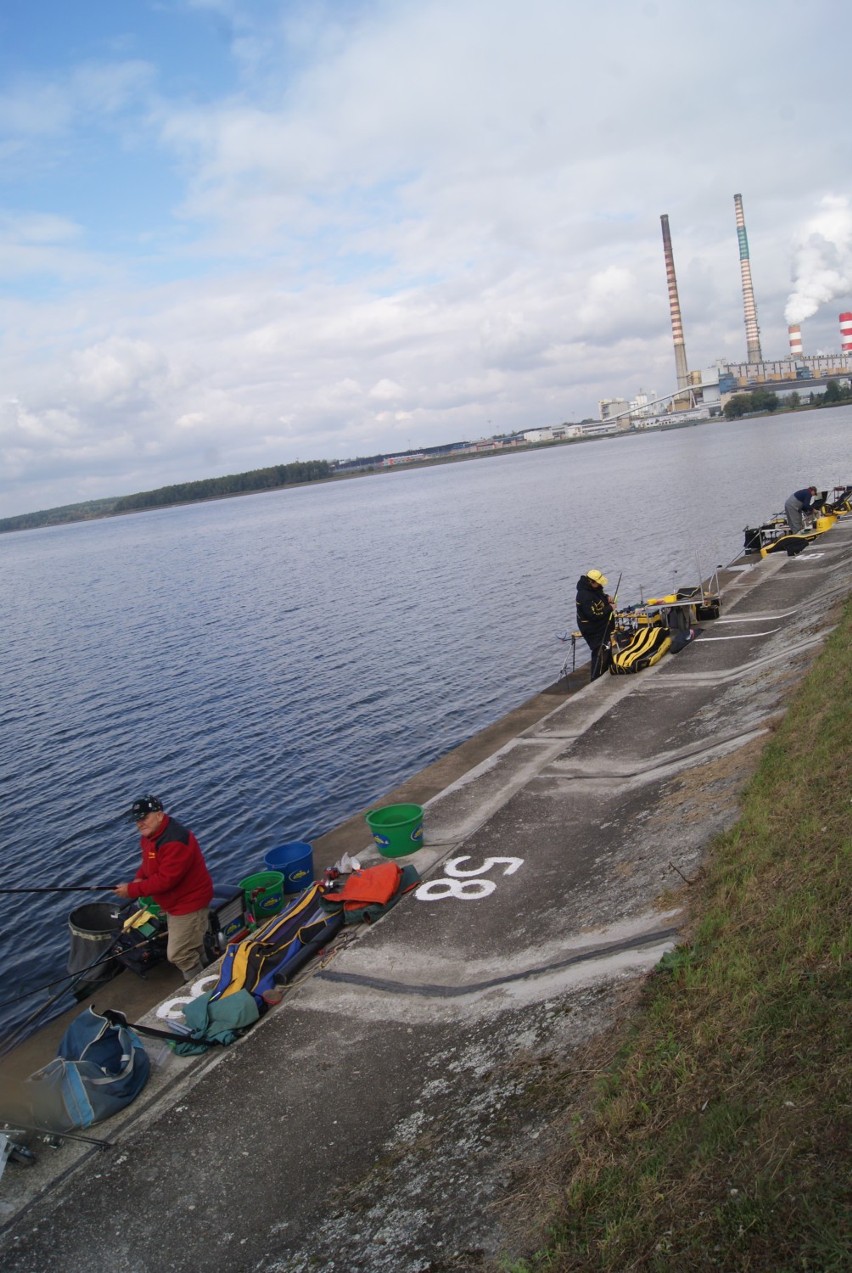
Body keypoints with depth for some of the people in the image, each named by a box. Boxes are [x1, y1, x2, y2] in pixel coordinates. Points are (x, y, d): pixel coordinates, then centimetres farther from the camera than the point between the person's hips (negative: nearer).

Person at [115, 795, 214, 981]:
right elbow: (148, 863, 15)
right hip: (174, 903, 10)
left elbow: (165, 879, -33)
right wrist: (139, 878, -7)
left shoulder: (175, 841, -33)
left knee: (178, 954, -5)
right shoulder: (149, 835, 1)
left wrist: (132, 890, -26)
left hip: (189, 903, -10)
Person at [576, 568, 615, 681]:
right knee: (600, 654, -10)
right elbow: (593, 615, -30)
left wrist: (607, 598, 0)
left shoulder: (594, 588, 1)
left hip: (602, 628, 10)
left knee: (606, 650, 22)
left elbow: (600, 596, 23)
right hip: (594, 631, -10)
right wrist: (609, 608, -21)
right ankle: (596, 680, -2)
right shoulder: (585, 596, -29)